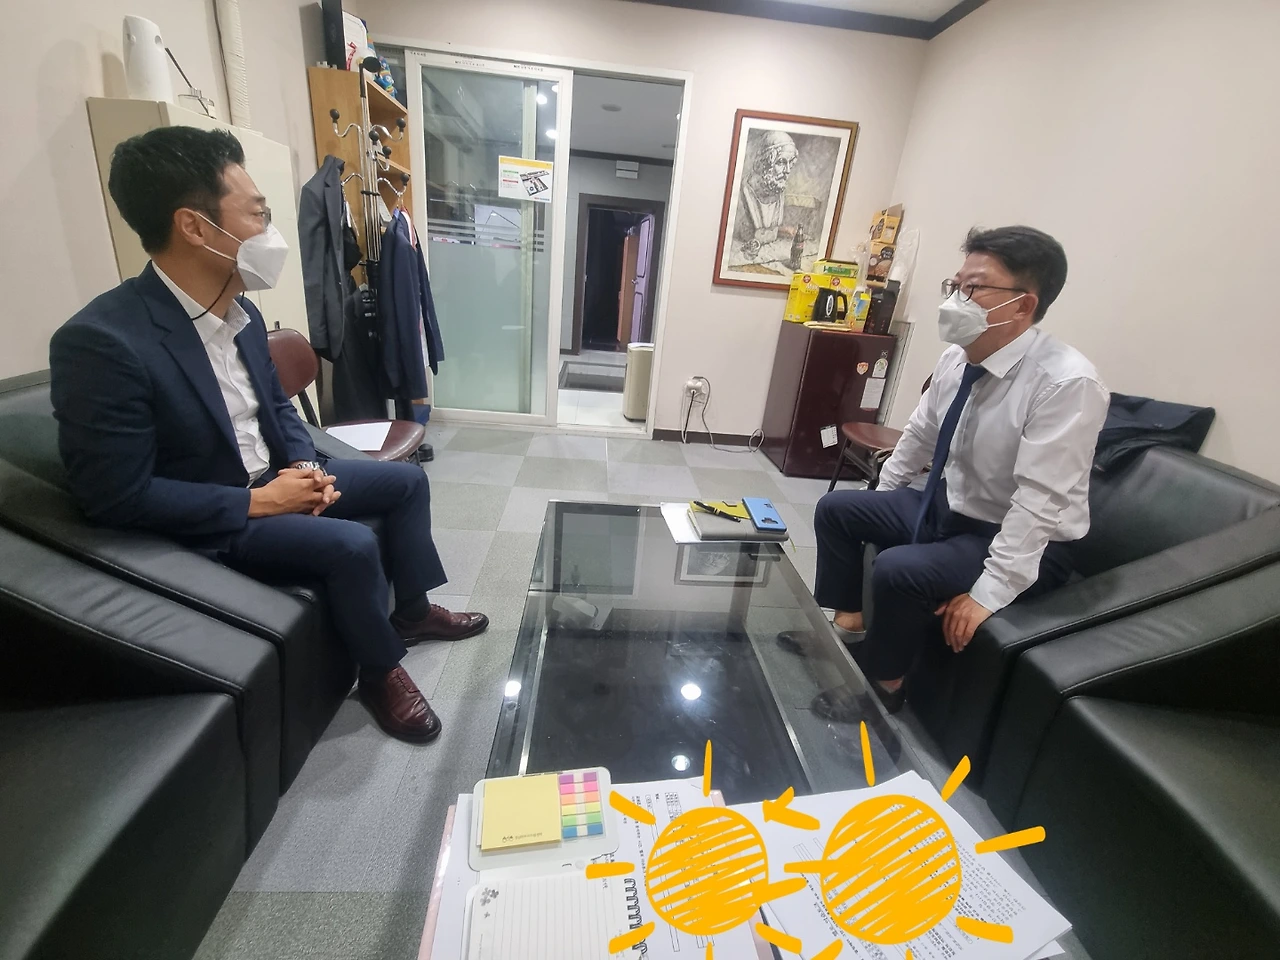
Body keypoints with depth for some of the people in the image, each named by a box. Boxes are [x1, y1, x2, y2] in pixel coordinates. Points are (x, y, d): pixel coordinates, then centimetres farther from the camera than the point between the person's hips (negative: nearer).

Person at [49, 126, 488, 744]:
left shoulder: (241, 311, 0)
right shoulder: (100, 341, -25)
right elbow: (120, 497, -24)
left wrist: (304, 467, -6)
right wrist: (257, 503, -22)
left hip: (274, 479, 8)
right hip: (204, 521, -8)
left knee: (407, 480, 7)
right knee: (351, 544, -28)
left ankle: (412, 612, 22)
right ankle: (381, 672, 0)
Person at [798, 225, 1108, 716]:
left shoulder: (1067, 383, -27)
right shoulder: (956, 358, -5)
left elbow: (1039, 503, -29)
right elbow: (920, 434, 9)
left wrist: (989, 594, -29)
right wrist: (876, 504, 14)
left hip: (1024, 542, -7)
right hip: (945, 505, 8)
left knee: (898, 570, -30)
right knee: (835, 508, 4)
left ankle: (880, 684, 0)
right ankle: (844, 627, 15)